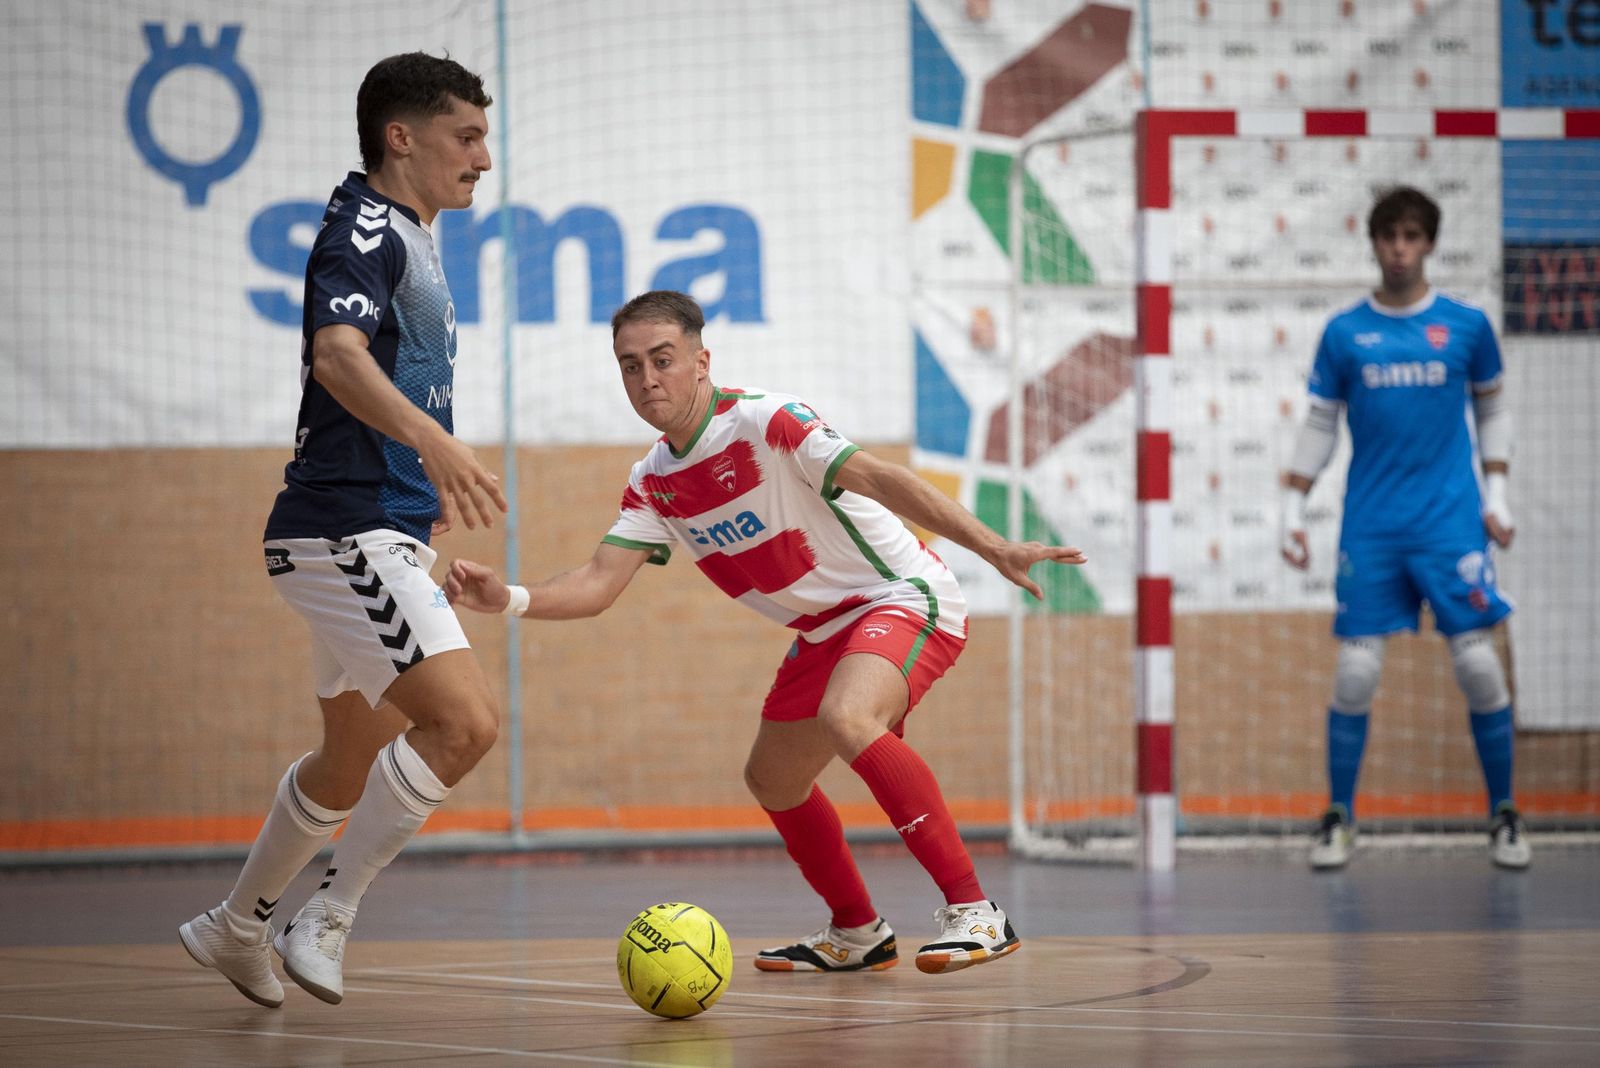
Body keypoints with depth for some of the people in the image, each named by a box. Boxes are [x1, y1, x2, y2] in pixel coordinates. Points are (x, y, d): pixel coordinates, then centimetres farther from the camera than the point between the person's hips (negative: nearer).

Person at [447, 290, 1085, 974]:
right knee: (772, 779, 15)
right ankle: (856, 934, 36)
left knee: (845, 719, -34)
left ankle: (974, 912, -31)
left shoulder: (765, 420, -21)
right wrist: (507, 599, -22)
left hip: (904, 598, -9)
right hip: (825, 630, 9)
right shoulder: (652, 482, 2)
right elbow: (599, 583, -2)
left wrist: (992, 548, -40)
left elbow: (877, 479, -30)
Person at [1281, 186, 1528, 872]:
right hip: (1370, 528, 0)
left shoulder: (1466, 325, 3)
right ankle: (1339, 817, 10)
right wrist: (1292, 510, 5)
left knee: (1478, 665, -4)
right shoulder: (1344, 333, 3)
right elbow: (1319, 425, 10)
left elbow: (1492, 410, 14)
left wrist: (1497, 497, 7)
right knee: (1356, 672, -3)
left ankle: (1503, 814, 9)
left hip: (1452, 524, 0)